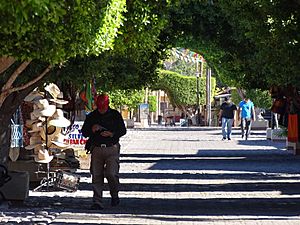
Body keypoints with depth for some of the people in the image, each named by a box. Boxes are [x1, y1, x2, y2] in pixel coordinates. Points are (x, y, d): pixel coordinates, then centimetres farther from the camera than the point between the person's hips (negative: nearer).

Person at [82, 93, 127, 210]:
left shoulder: (115, 115, 4)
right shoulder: (91, 116, 8)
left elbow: (123, 130, 5)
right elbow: (84, 132, 10)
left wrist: (112, 134, -13)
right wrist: (92, 130, -11)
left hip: (112, 149, -2)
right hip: (96, 149, 2)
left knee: (111, 173, -13)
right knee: (96, 176, -2)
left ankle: (115, 195, 13)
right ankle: (97, 202, 2)